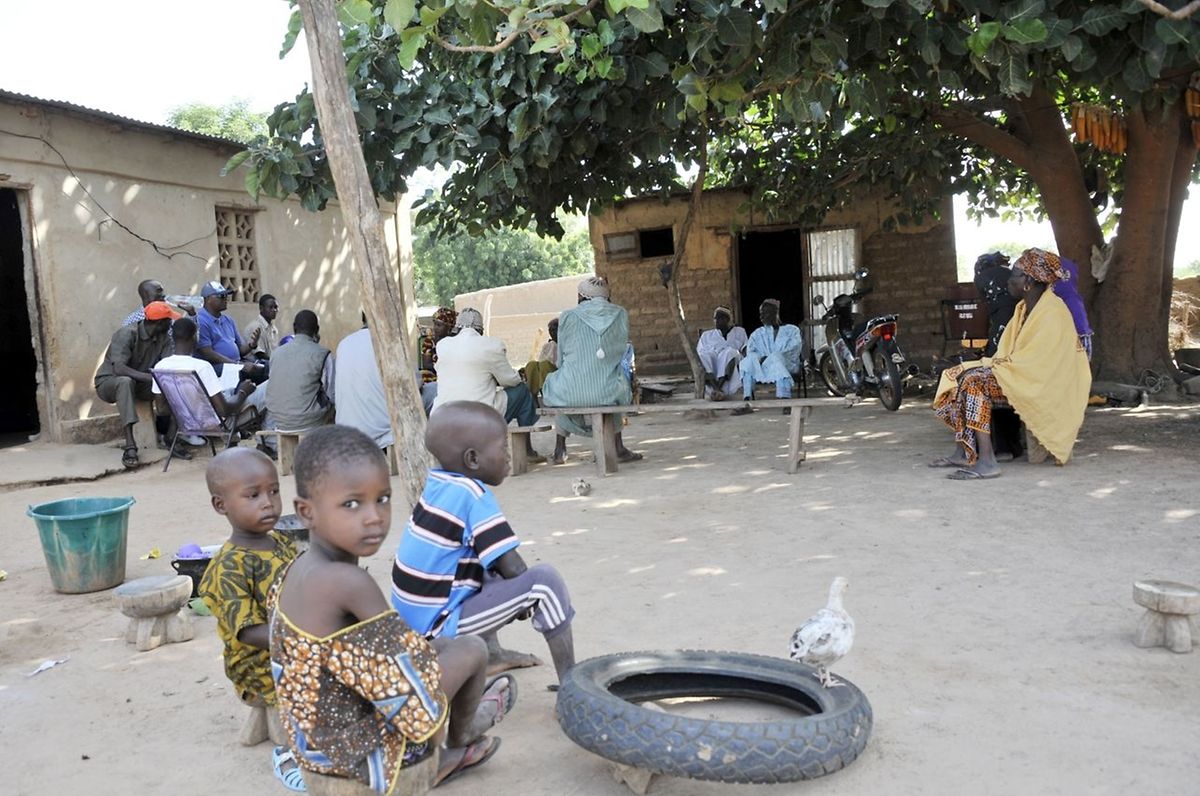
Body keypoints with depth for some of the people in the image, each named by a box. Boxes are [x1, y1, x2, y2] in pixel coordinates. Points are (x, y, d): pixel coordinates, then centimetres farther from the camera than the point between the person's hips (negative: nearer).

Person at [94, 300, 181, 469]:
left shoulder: (162, 337, -2)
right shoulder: (127, 334, -23)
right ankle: (130, 447, -45)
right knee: (126, 381, -40)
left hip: (138, 383, 6)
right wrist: (152, 378, -45)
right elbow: (119, 368, -35)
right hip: (108, 382, -6)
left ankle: (166, 433, -8)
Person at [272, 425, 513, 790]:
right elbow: (405, 654, -17)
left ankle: (438, 760, 34)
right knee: (471, 649, -1)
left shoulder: (297, 570, -2)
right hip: (358, 746, -9)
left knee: (438, 648, 24)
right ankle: (462, 734, 29)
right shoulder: (349, 581, -29)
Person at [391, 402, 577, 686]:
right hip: (439, 625, -9)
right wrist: (528, 598, 2)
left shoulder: (437, 482, 4)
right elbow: (515, 571, -19)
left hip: (413, 616, 9)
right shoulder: (474, 496, -19)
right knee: (545, 579, -13)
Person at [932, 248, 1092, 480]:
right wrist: (991, 364, -5)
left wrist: (990, 365, -16)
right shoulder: (1024, 308, 13)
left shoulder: (1052, 313, -17)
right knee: (958, 375, -2)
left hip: (1042, 384, -10)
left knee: (974, 381, -27)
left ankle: (986, 461, -32)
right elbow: (1008, 354, 14)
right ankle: (962, 452, -5)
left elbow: (1034, 362, -22)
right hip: (1022, 373, 10)